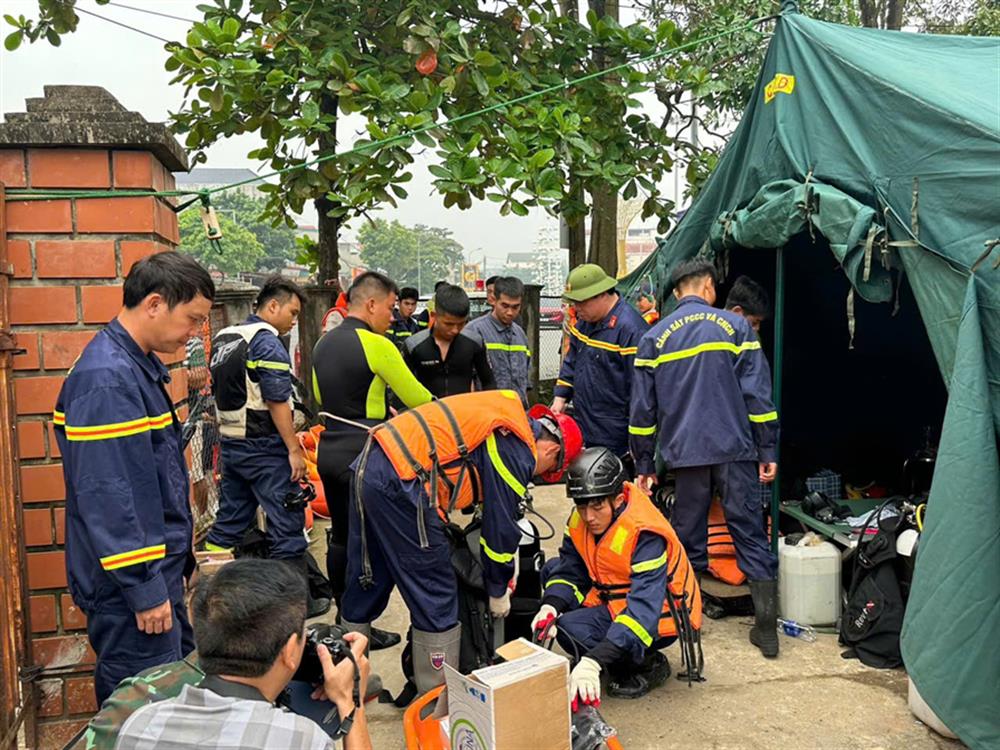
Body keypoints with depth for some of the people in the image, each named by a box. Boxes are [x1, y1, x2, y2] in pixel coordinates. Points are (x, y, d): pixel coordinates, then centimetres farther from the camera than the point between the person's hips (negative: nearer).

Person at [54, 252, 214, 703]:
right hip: (132, 583, -10)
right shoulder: (107, 380, -22)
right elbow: (107, 494, -26)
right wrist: (144, 589, -22)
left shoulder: (139, 366, 10)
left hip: (158, 570, 10)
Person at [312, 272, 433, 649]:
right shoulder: (376, 344, -15)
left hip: (329, 450, 8)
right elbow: (417, 398, -11)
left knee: (340, 537, 17)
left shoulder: (324, 343, 10)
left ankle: (343, 618, 28)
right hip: (363, 455, -8)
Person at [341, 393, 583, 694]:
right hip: (401, 482, -10)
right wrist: (498, 592, 14)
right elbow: (501, 528, -1)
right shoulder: (519, 451, -7)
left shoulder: (510, 411, 20)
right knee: (437, 597, 3)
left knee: (366, 583, 22)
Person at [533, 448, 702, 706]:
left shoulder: (646, 533, -31)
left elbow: (644, 609, -38)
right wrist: (550, 607, -26)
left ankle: (648, 665, -1)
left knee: (570, 628, -24)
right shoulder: (582, 519, -8)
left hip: (660, 614, -8)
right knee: (552, 570, 4)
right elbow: (568, 571, -3)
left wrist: (594, 660, -46)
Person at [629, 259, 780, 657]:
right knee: (749, 532, 5)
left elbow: (642, 408, 7)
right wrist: (767, 451, 3)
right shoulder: (734, 325, 2)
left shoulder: (654, 338, 7)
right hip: (735, 450, -1)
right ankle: (766, 626, 7)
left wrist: (644, 465, 13)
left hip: (685, 454, 1)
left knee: (688, 537, 12)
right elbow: (758, 393, -2)